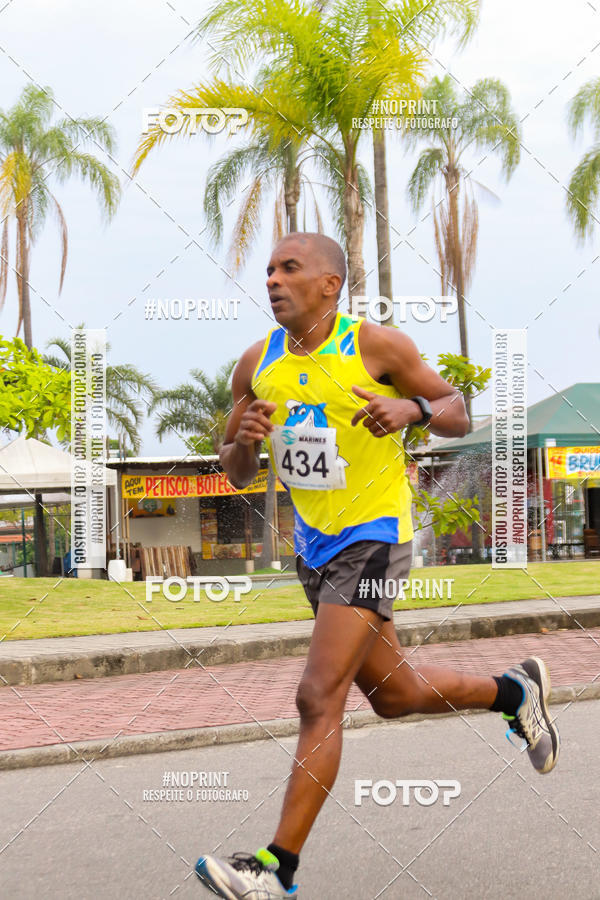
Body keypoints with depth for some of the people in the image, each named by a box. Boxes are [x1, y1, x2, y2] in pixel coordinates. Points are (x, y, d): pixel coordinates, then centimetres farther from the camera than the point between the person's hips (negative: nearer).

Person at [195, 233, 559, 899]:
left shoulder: (377, 345, -12)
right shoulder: (257, 364, 1)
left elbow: (457, 413, -2)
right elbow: (237, 475, 7)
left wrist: (412, 408, -24)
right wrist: (244, 443, -16)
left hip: (372, 538, -7)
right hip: (313, 542, 7)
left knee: (319, 698, -14)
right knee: (392, 694, 19)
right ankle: (512, 692, 45)